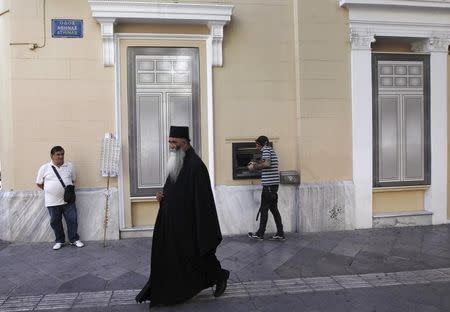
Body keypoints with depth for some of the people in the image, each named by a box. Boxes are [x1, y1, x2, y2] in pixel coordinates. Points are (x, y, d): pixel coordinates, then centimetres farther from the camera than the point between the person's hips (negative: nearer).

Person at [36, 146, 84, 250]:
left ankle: (74, 239, 18)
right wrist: (50, 190, 4)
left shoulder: (69, 166, 2)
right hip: (52, 201, -1)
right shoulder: (44, 168, -2)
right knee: (55, 222, 10)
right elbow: (39, 183, 7)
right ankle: (59, 241, 25)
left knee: (72, 220, 4)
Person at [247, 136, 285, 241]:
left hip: (269, 183, -9)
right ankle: (280, 234, 14)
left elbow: (267, 164, -23)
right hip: (274, 183, 9)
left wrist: (254, 167, -13)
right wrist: (257, 164, 21)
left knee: (264, 209, -1)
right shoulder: (271, 150, 20)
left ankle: (260, 234, 7)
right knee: (274, 208, 12)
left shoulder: (266, 149, -8)